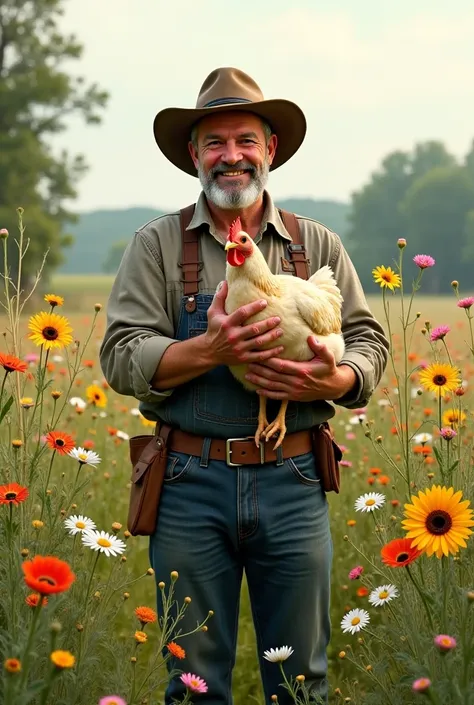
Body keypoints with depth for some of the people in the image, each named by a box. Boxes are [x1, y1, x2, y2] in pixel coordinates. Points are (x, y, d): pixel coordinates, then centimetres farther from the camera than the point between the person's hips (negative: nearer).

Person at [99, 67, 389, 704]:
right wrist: (210, 349, -20)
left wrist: (332, 381, -14)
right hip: (191, 487, -1)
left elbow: (369, 340, 8)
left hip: (291, 483, 1)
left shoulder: (318, 246, 10)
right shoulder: (157, 245, 4)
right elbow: (121, 356, -4)